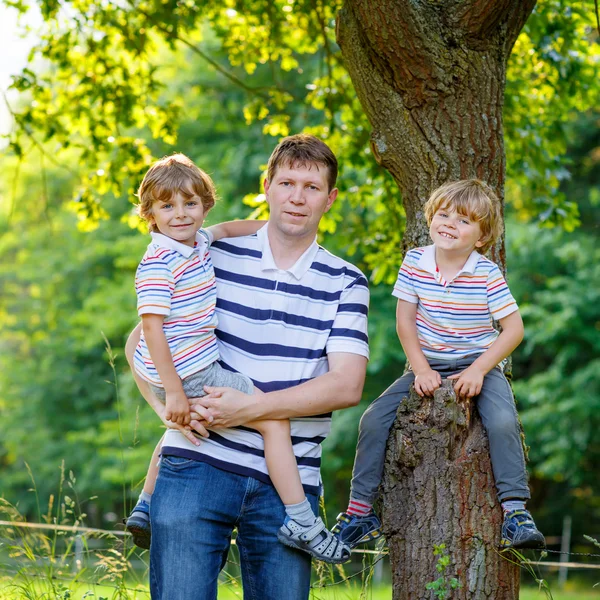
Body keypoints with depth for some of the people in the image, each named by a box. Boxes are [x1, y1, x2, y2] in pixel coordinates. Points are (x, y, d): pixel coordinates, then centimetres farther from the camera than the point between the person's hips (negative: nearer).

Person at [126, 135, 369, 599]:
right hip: (198, 465, -1)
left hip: (289, 482, 1)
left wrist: (249, 408, -14)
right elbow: (140, 341, 11)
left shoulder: (345, 284, 6)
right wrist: (165, 405, -7)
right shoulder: (214, 257, 6)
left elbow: (347, 385, -6)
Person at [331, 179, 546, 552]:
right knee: (374, 419, -10)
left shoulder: (487, 274, -13)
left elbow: (514, 328, -11)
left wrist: (478, 370, -19)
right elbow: (405, 320, 0)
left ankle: (516, 512, -24)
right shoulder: (415, 262, -5)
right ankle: (360, 513, 1)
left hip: (478, 364, -3)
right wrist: (420, 369, -9)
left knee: (503, 422, -30)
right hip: (428, 365, 3)